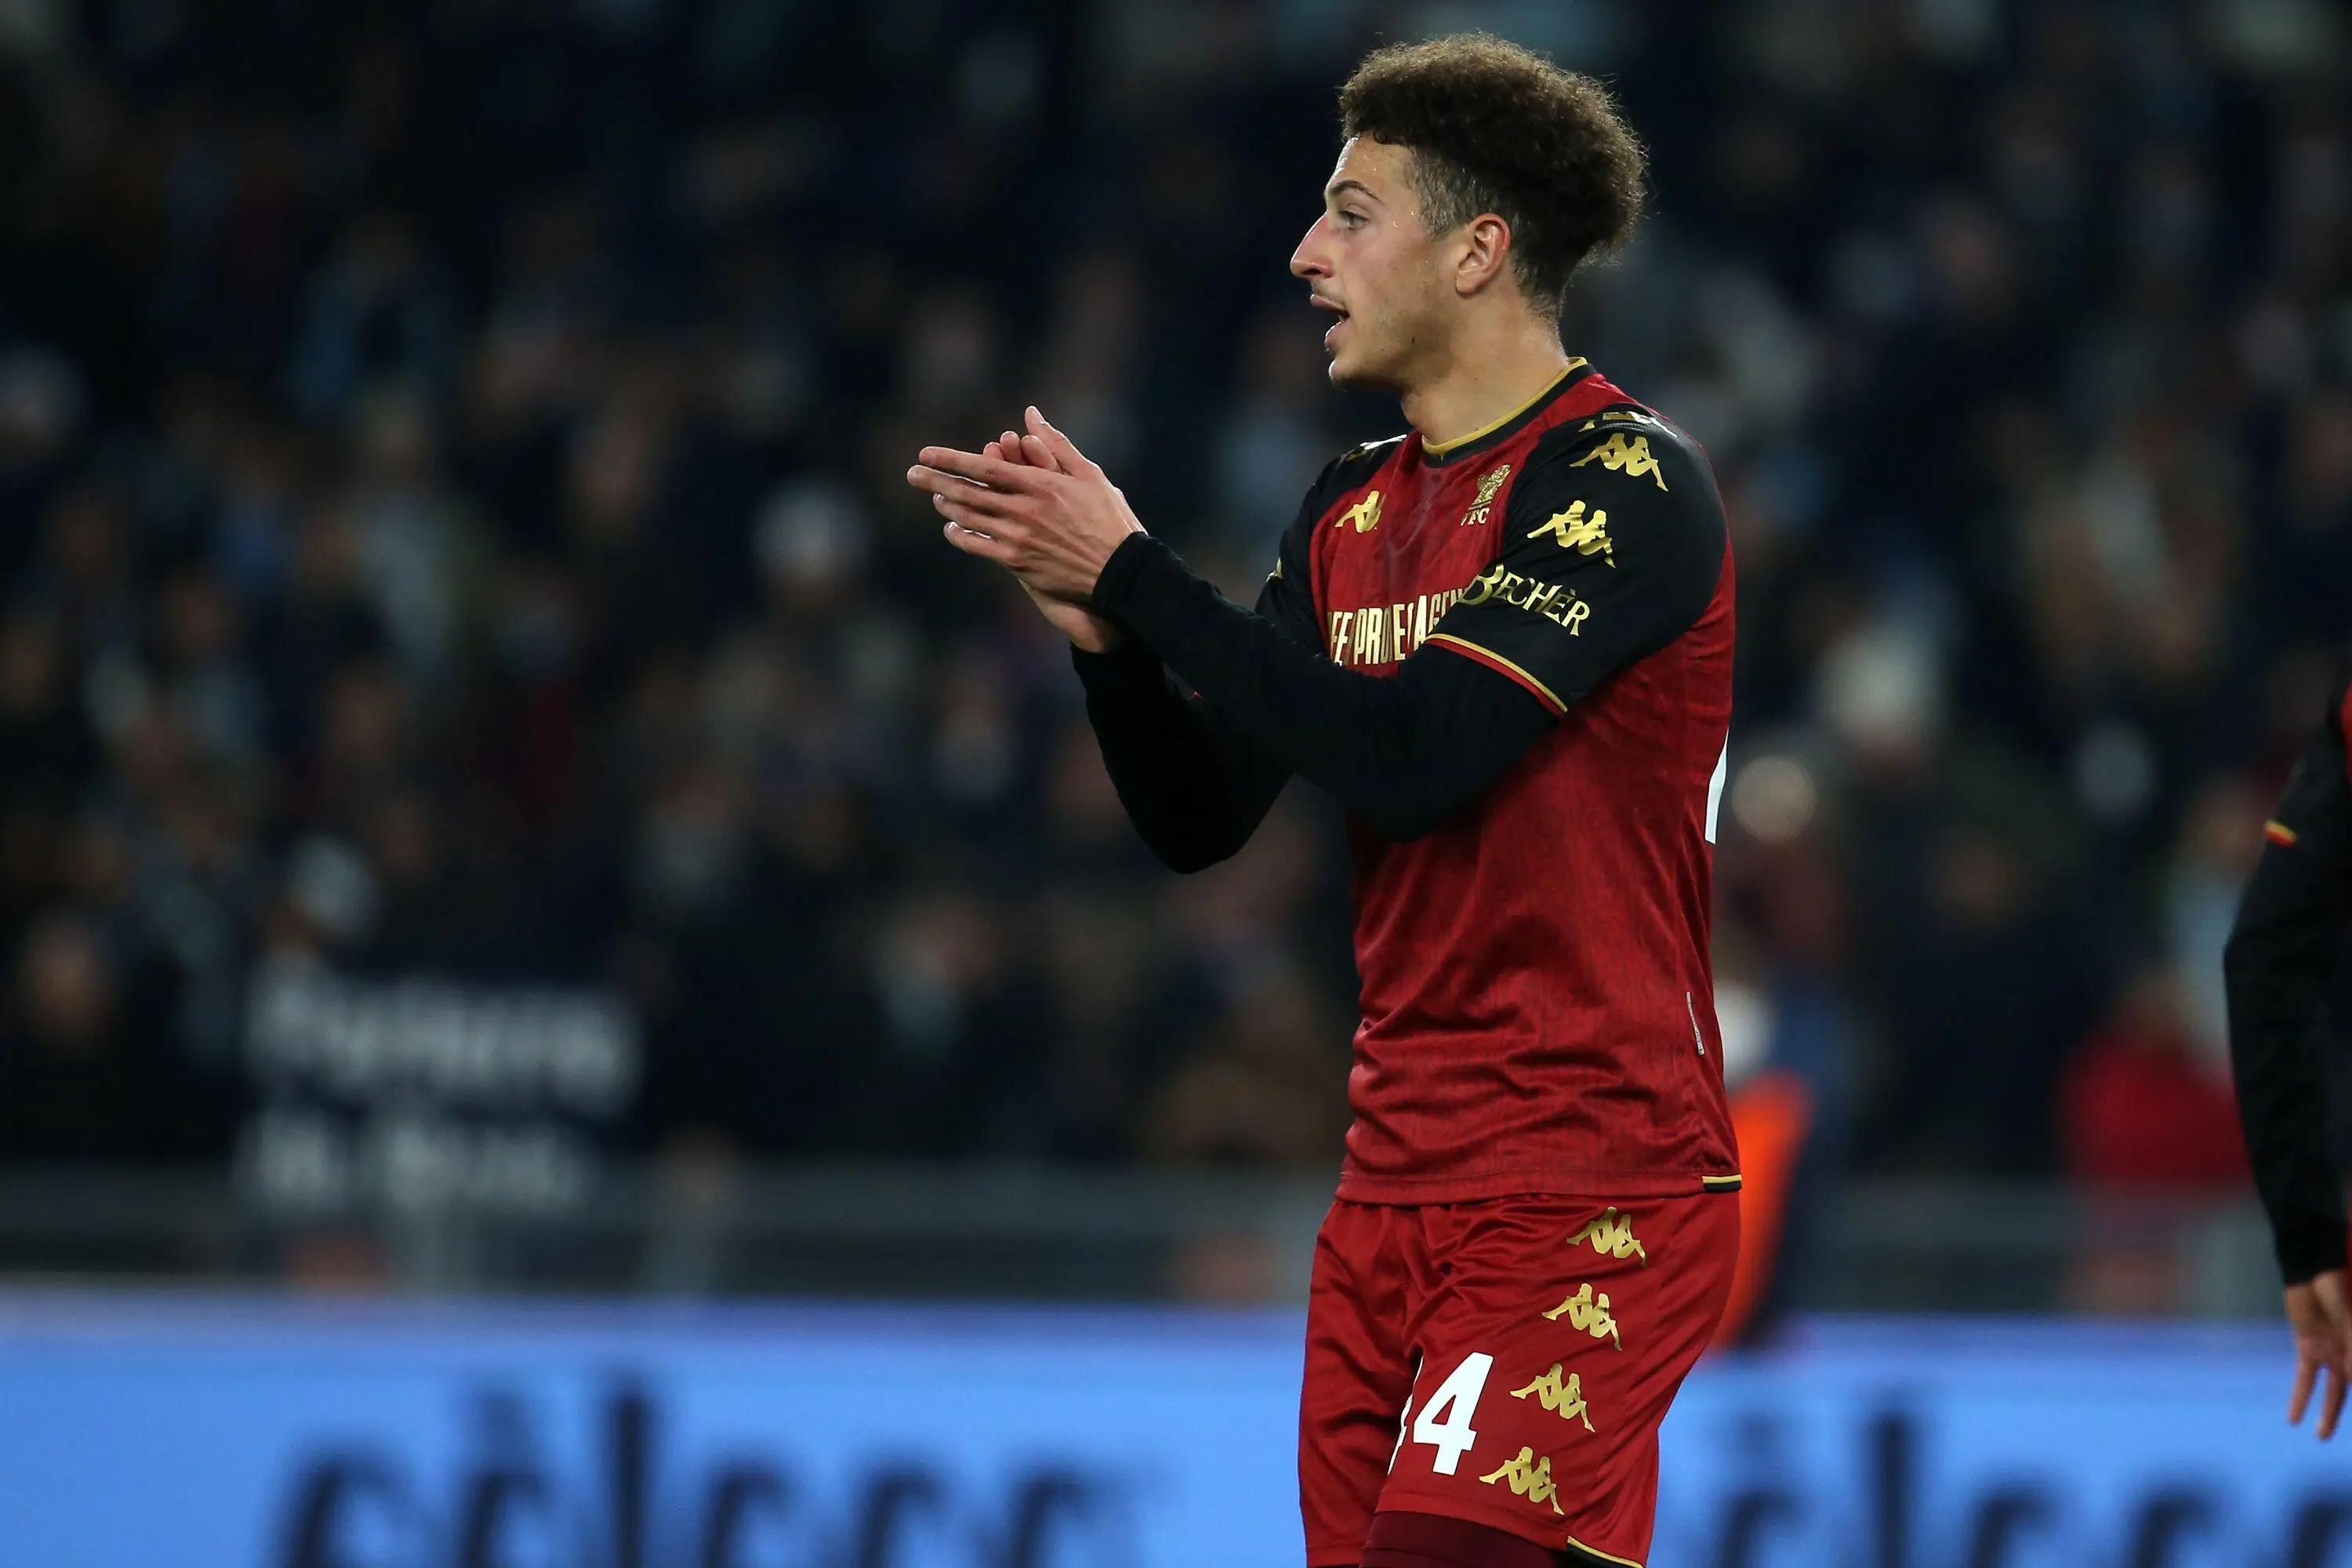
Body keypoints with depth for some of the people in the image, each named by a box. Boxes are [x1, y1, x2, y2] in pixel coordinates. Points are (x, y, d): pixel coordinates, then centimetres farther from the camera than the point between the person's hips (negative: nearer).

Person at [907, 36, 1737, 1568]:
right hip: (1399, 1179, 7)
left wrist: (1130, 569, -16)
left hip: (1590, 1189, -7)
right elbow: (1199, 819, 13)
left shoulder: (1629, 484, -11)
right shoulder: (1355, 509, 13)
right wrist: (1095, 621, -5)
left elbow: (1408, 756, -22)